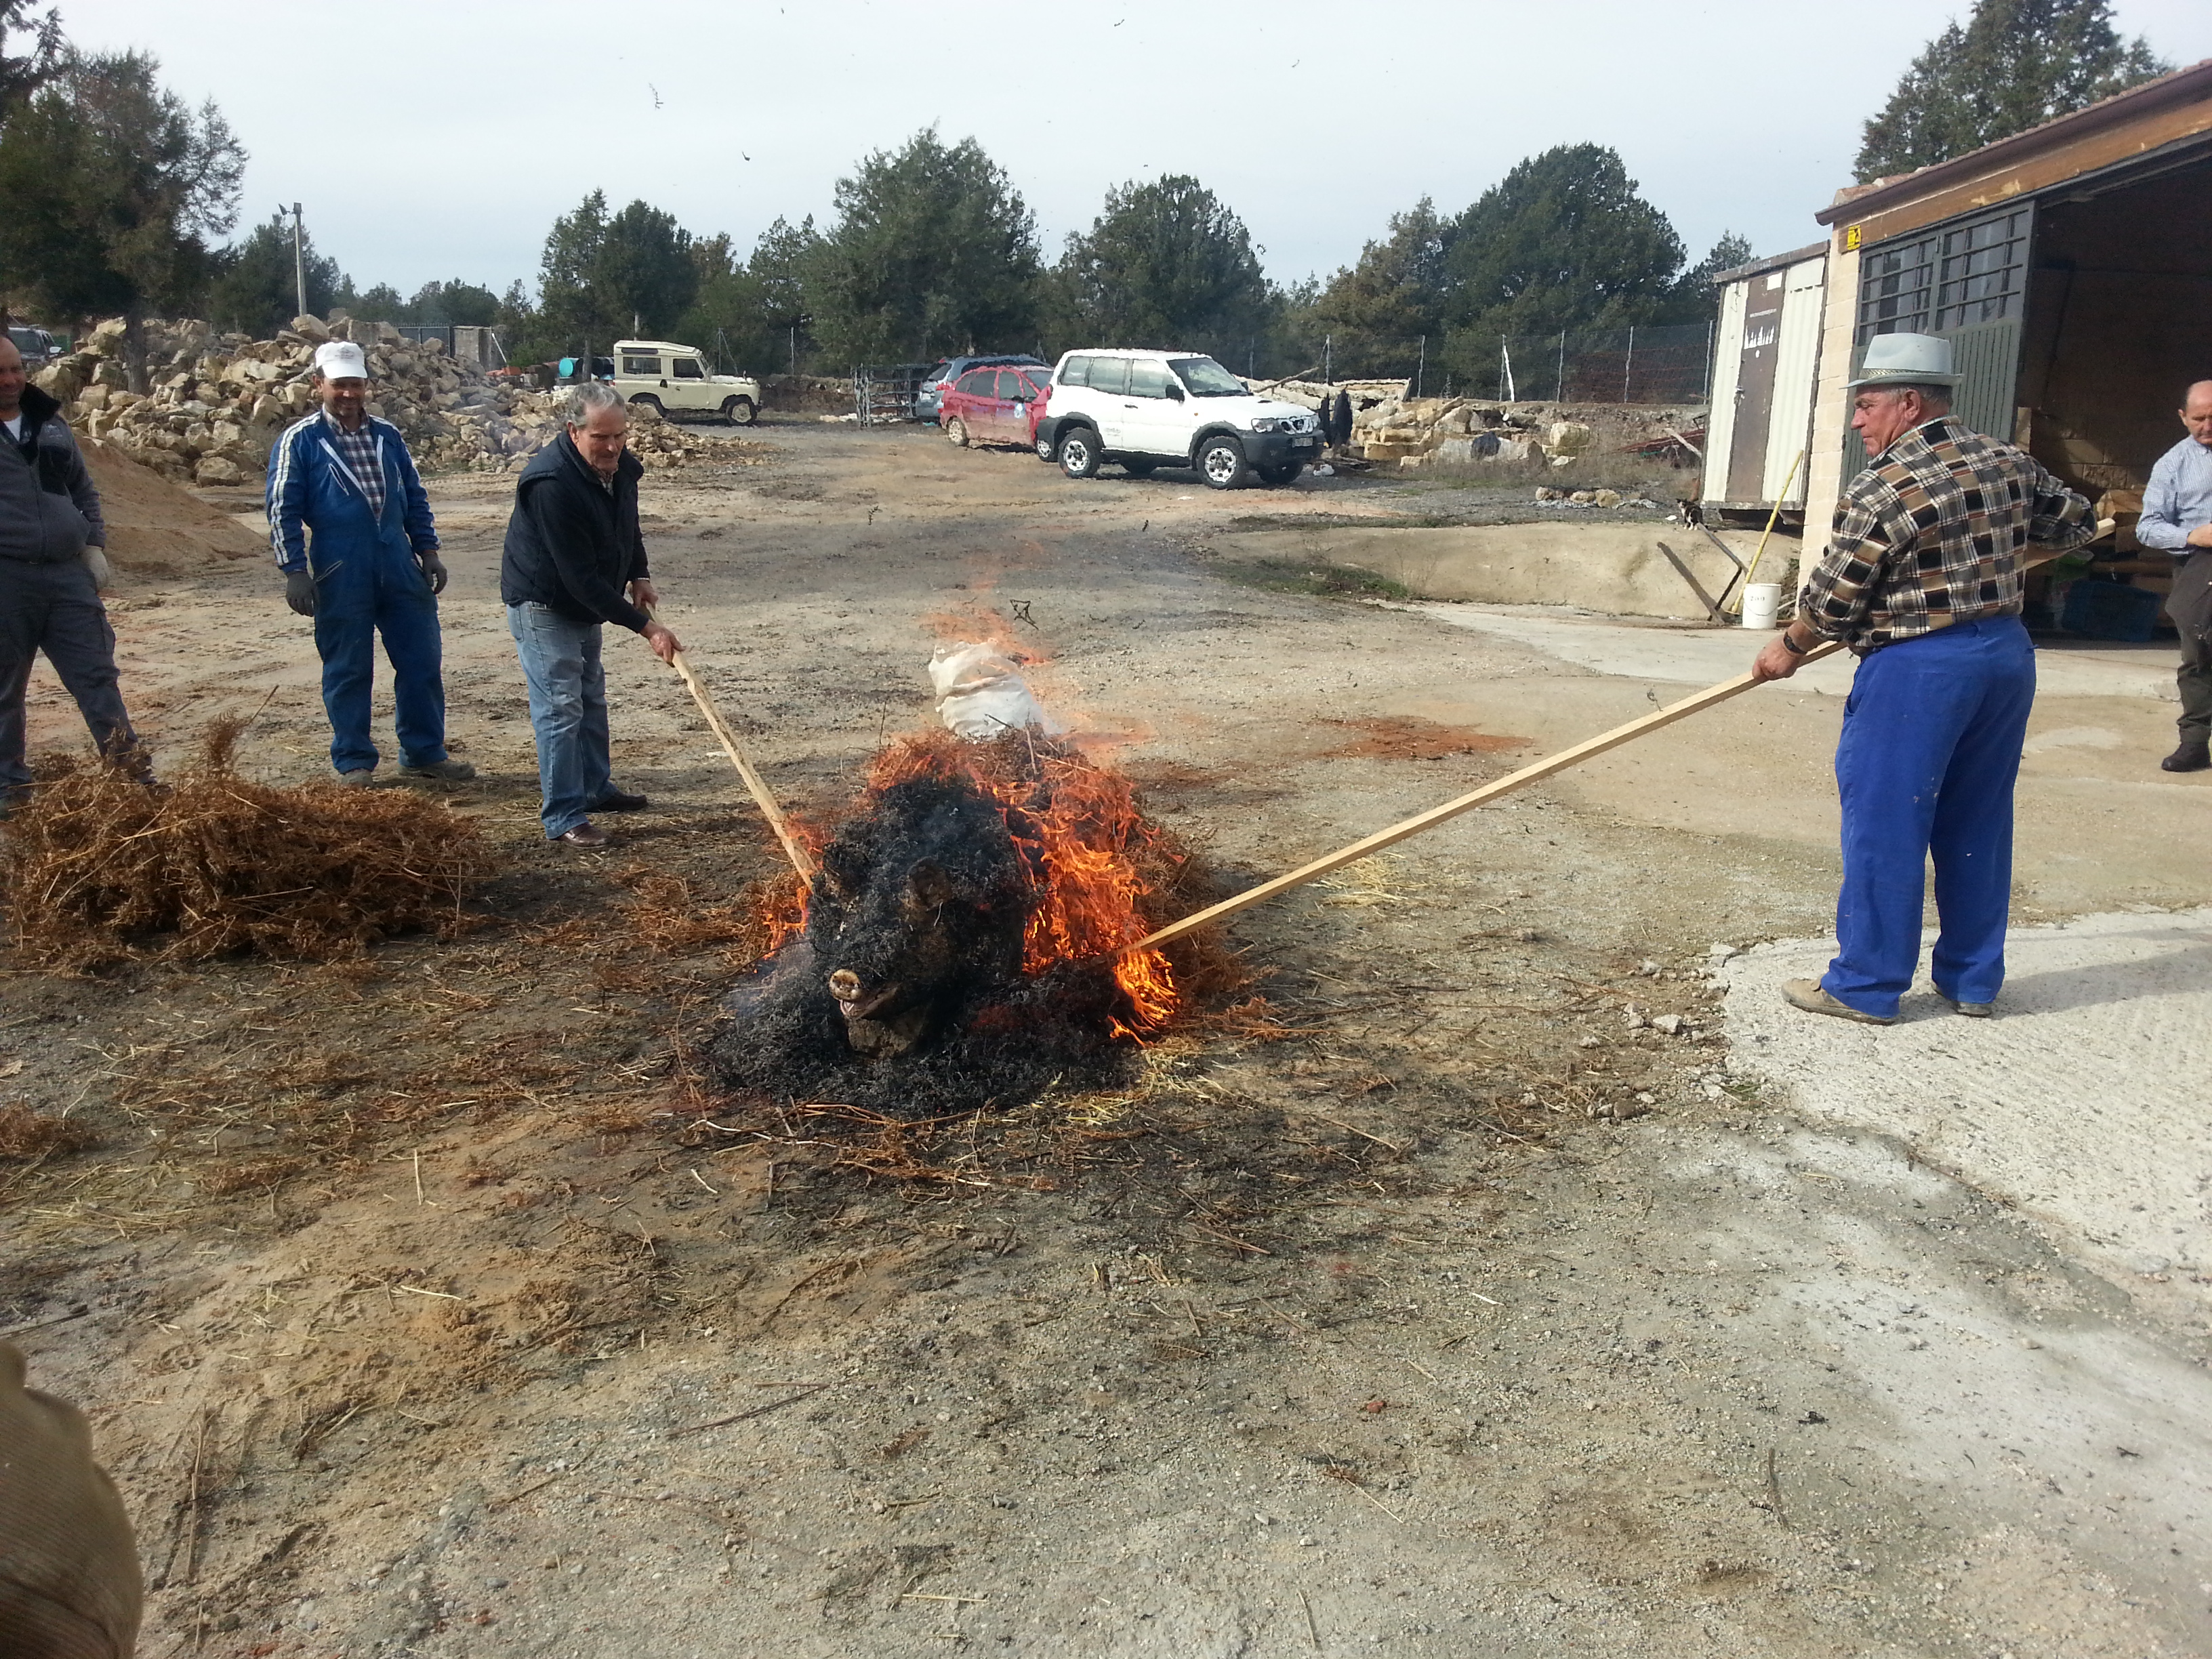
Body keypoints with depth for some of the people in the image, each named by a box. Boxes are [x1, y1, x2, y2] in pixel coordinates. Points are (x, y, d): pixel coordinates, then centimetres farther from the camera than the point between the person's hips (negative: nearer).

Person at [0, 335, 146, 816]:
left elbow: (84, 490, 20)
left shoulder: (51, 422, 13)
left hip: (67, 572, 4)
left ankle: (130, 770, 9)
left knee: (97, 674, 5)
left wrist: (94, 546, 10)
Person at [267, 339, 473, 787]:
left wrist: (428, 551, 13)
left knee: (422, 663, 6)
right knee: (348, 671, 4)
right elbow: (284, 510, -4)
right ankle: (355, 763, 15)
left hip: (400, 568, 4)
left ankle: (425, 753, 18)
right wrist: (294, 571, -10)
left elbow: (415, 497, 18)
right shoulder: (300, 441, -2)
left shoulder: (387, 435, 11)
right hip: (340, 576, -4)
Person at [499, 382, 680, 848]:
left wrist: (638, 575, 2)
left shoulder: (621, 465, -7)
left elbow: (628, 524, 17)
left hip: (585, 601, 9)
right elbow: (579, 576, -33)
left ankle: (596, 789, 35)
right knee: (560, 707, -10)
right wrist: (645, 627, -31)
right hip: (542, 604, -9)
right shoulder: (552, 482, -33)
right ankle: (565, 818, -4)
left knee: (591, 697, 19)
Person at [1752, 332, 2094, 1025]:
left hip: (1917, 667, -7)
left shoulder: (1882, 488, -14)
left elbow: (1832, 599, -10)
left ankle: (1865, 986, 8)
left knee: (1883, 825, 1)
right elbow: (2074, 526, 22)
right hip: (2008, 654, 8)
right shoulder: (2010, 463, 8)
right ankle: (1972, 980, 24)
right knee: (1977, 825, 15)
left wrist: (1789, 648, 8)